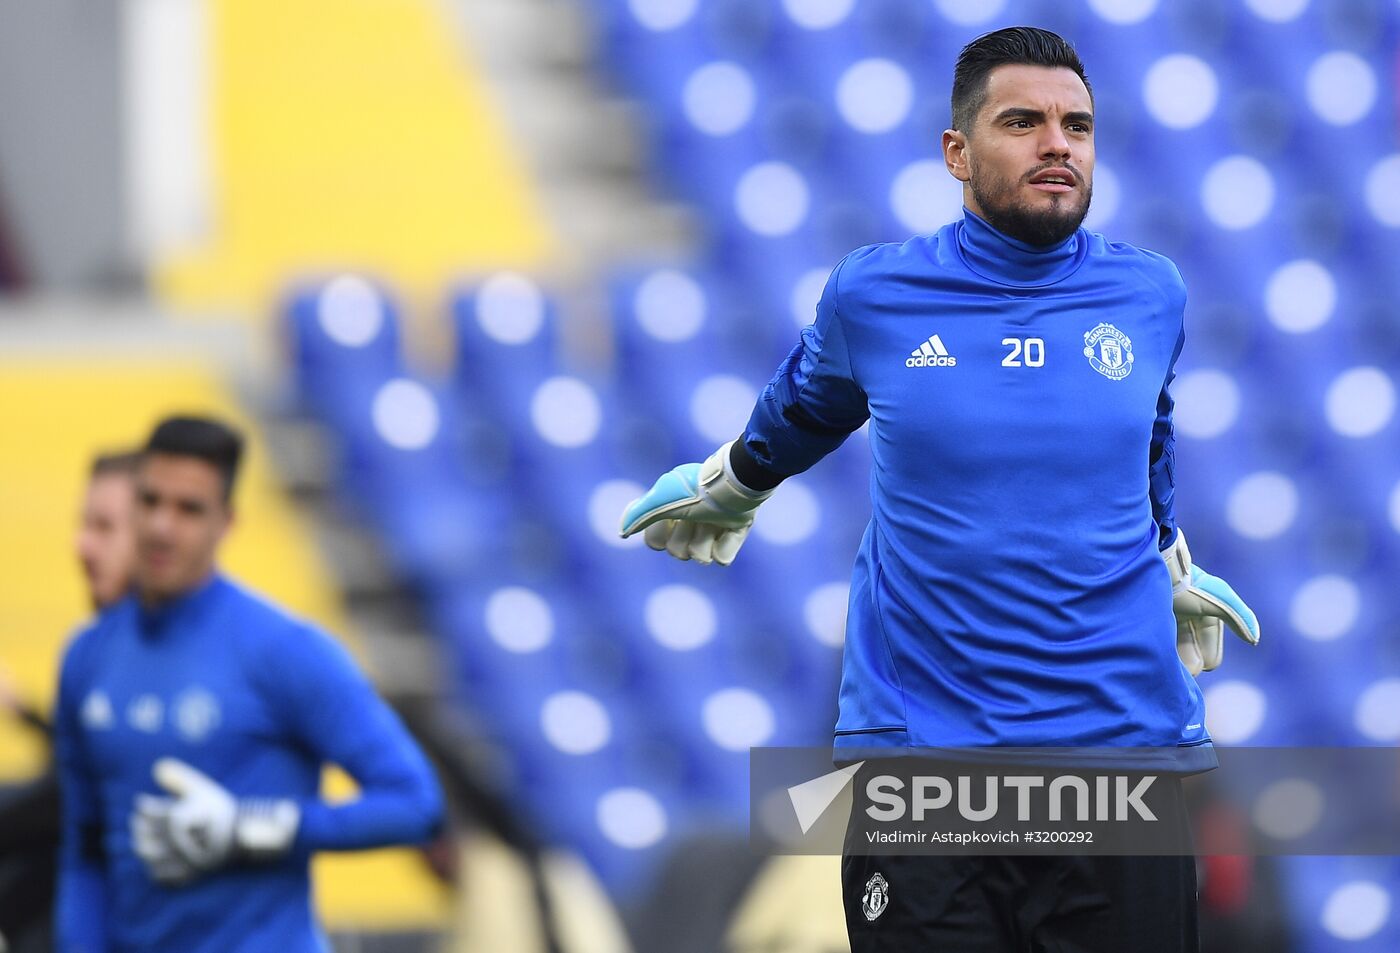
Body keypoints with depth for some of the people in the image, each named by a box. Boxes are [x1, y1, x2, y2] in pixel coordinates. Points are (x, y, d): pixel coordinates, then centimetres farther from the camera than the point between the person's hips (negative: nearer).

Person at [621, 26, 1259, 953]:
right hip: (918, 740, -1)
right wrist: (727, 485, 39)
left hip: (1120, 735, 1)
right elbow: (802, 411, 23)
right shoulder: (872, 295, 0)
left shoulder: (1150, 296, 4)